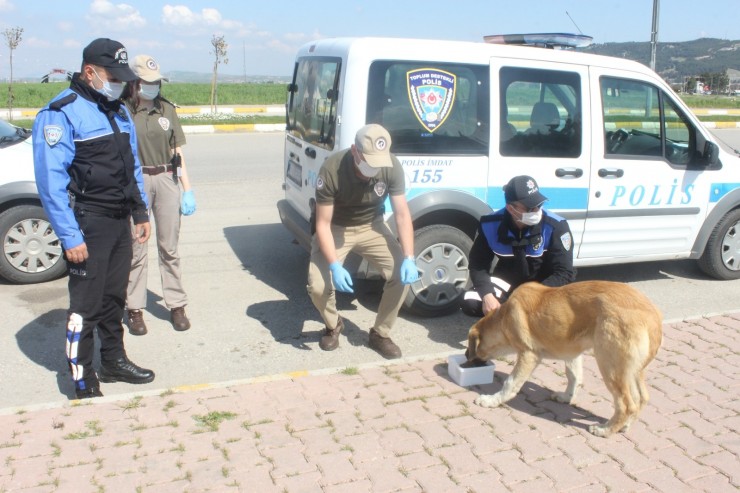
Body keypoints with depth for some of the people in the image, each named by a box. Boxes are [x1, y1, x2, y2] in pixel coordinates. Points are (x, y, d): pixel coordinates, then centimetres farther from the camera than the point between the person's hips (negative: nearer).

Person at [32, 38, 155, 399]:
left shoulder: (119, 111, 12)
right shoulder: (61, 113, -13)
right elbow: (51, 180, -18)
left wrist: (140, 212, 14)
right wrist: (70, 236, -20)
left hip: (119, 221, 8)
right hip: (88, 224, -7)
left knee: (114, 298, 17)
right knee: (86, 305, -1)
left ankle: (113, 361, 32)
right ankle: (83, 380, 10)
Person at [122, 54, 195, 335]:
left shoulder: (166, 109, 10)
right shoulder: (123, 111, -2)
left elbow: (178, 153, 12)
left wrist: (187, 189, 7)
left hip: (167, 180, 3)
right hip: (136, 181, -3)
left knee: (169, 247, 9)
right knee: (137, 249, 2)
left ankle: (176, 305, 17)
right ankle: (135, 309, 13)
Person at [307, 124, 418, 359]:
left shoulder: (392, 167, -23)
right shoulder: (331, 170, -31)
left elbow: (402, 214, -18)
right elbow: (323, 224, -25)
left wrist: (409, 259, -28)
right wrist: (335, 266, -36)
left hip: (371, 226, 3)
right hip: (336, 228, -2)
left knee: (403, 275, -16)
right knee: (318, 286, -21)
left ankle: (380, 333, 7)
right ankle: (333, 326, 14)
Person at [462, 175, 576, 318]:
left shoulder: (555, 227, -24)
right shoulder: (491, 224, -17)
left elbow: (564, 273, -23)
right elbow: (477, 264, -9)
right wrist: (487, 295, -27)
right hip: (507, 282, 2)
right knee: (469, 303, -22)